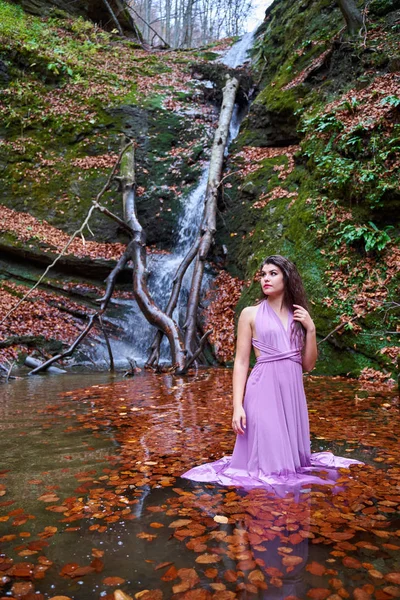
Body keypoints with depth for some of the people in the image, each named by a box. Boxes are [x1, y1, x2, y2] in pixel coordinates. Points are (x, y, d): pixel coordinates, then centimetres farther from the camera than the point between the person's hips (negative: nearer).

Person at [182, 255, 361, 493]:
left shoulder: (299, 316, 12)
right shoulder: (251, 314, 1)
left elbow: (308, 364, 10)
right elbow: (241, 362, -4)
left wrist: (311, 329, -2)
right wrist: (238, 406, -12)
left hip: (293, 391, 4)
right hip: (264, 390, -4)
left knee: (290, 458, 14)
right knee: (265, 460, -1)